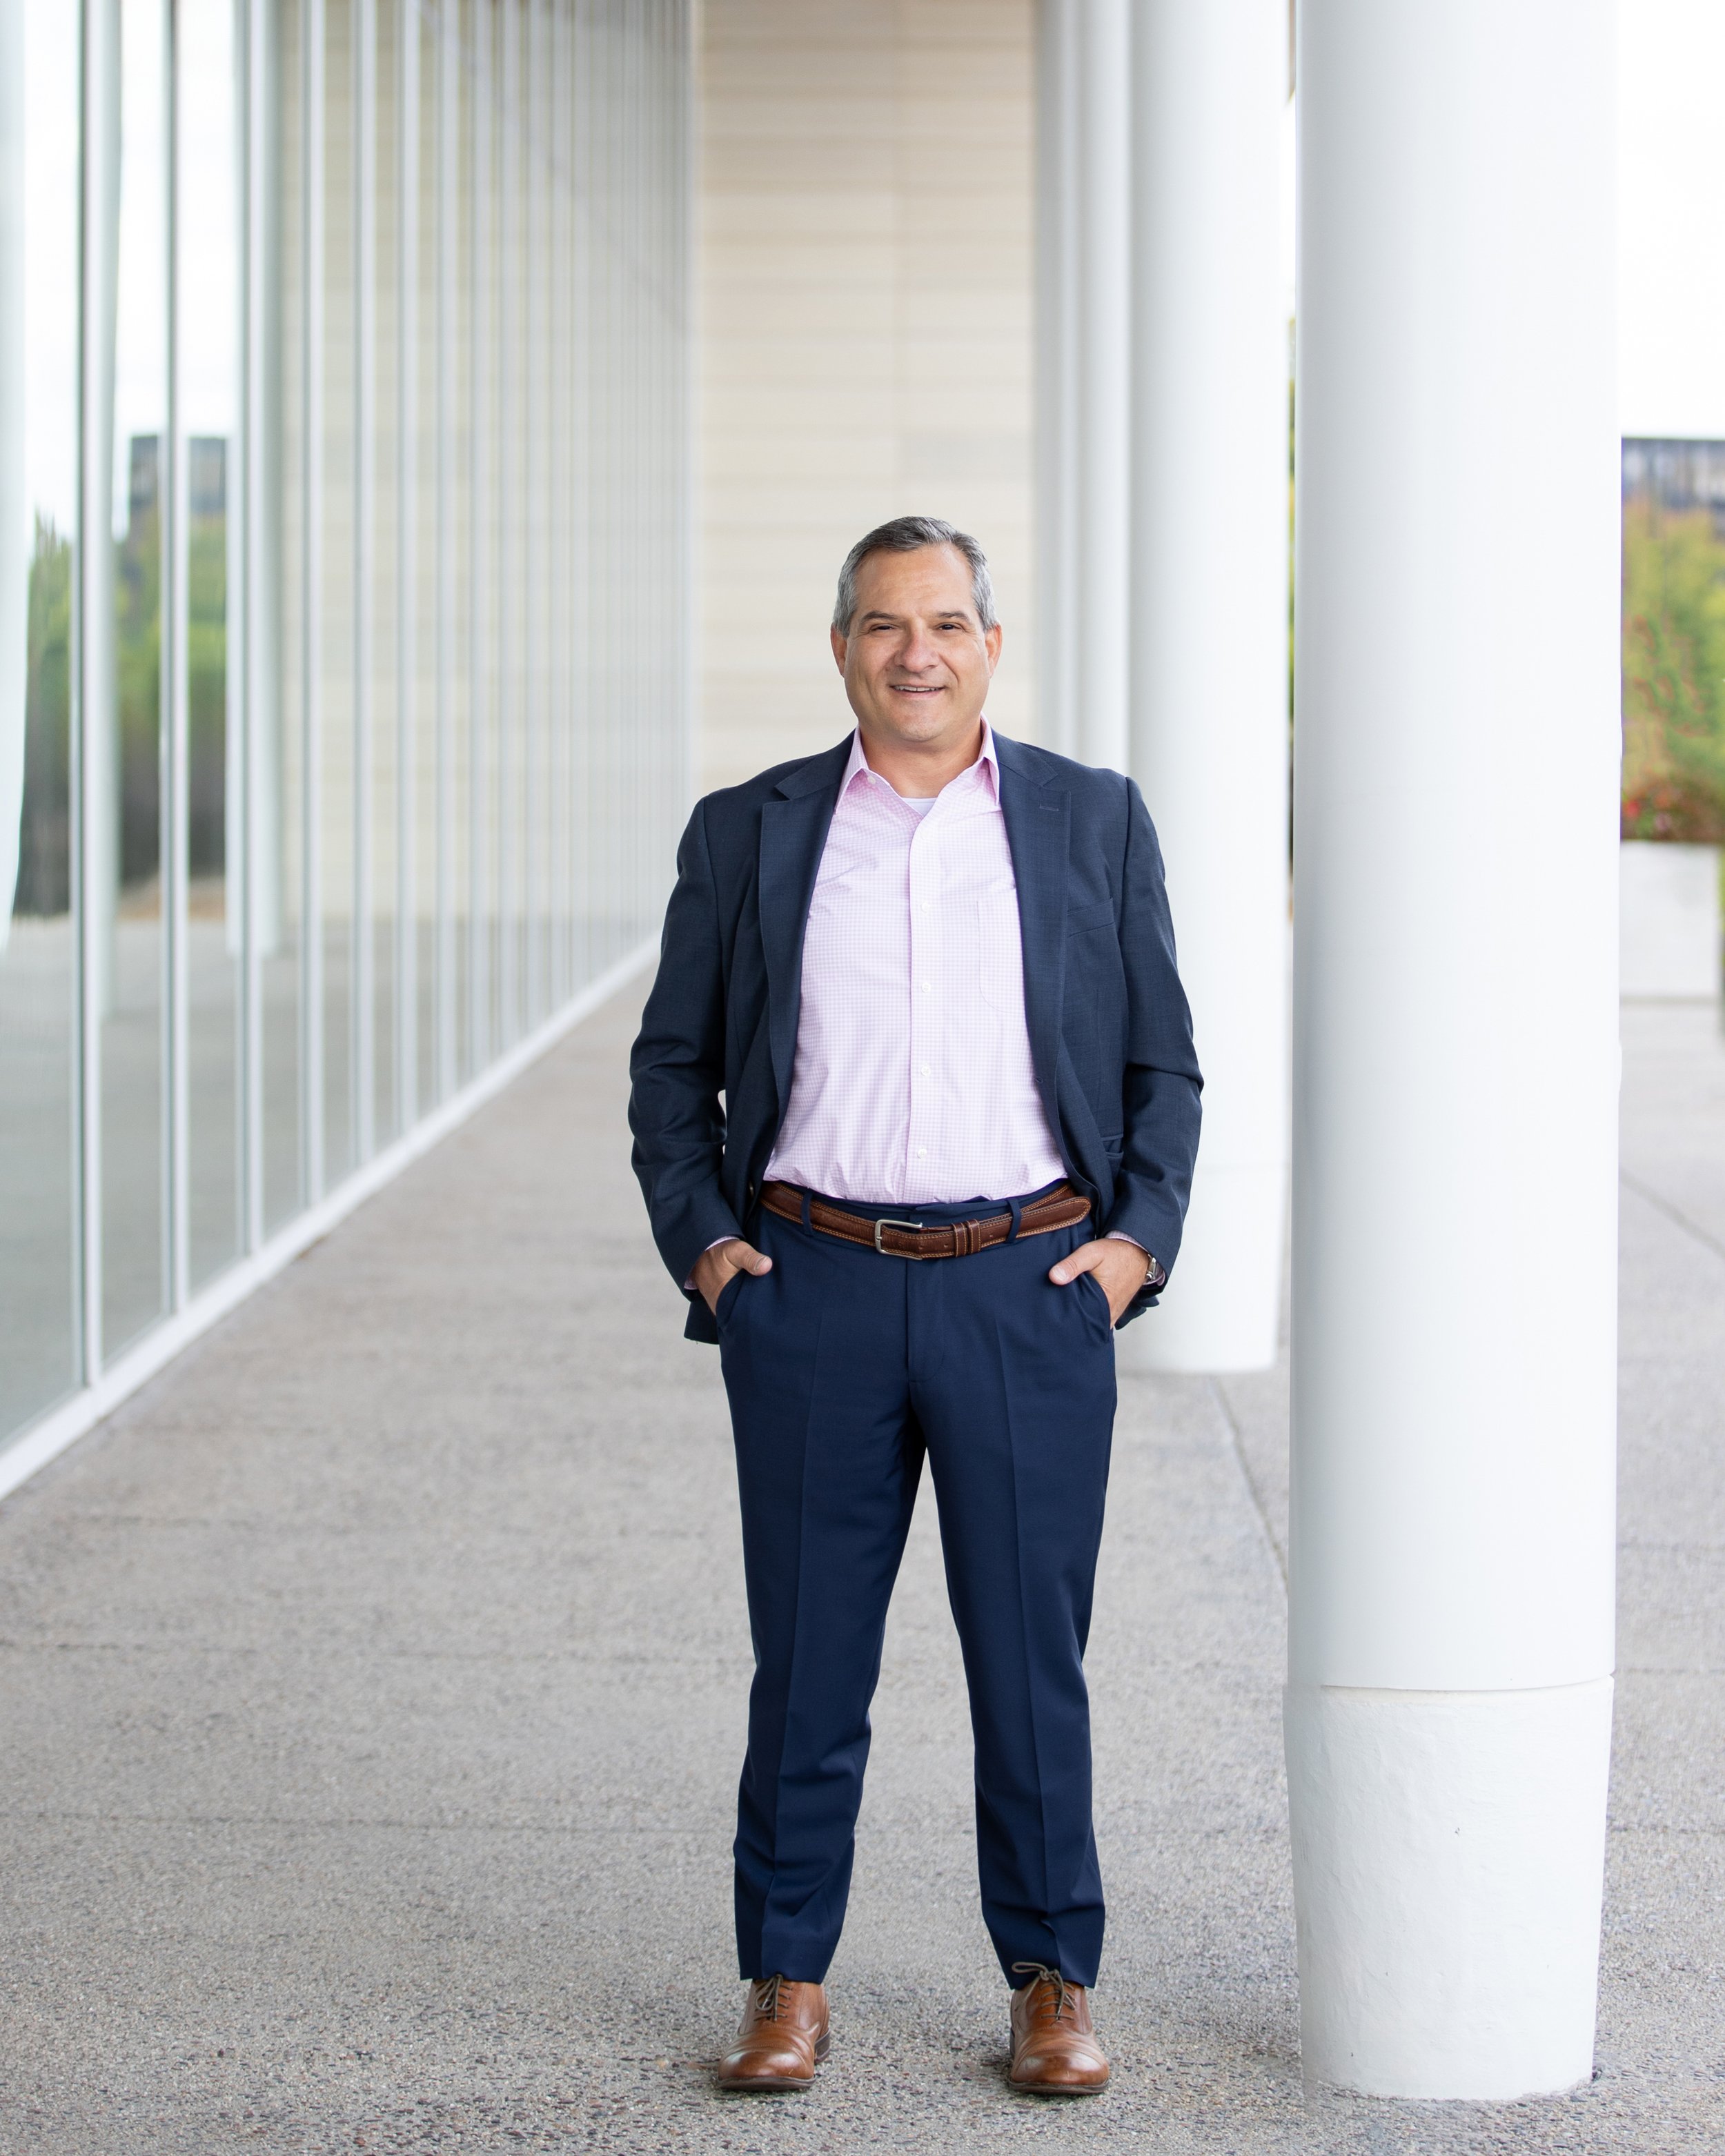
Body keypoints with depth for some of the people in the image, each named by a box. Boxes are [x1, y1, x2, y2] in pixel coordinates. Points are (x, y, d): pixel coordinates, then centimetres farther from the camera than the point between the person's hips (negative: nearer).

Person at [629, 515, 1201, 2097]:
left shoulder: (1095, 824, 7)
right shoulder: (747, 835, 7)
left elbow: (1164, 1066, 10)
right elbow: (672, 1064, 13)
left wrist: (1140, 1238, -2)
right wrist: (700, 1240, 1)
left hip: (1030, 1288, 0)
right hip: (814, 1287, 1)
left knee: (1034, 1656, 4)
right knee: (808, 1656, 5)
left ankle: (1054, 1983, 15)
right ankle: (788, 1982, 16)